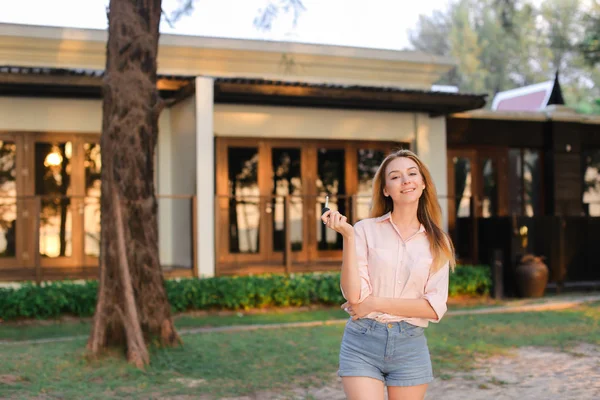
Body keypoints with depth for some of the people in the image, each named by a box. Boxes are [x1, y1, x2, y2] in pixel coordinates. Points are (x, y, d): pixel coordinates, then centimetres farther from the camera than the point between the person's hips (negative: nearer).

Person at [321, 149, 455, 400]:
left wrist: (375, 303, -11)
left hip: (410, 346, 2)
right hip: (361, 344, -2)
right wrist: (348, 235, -17)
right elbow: (354, 295, -11)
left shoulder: (438, 243, 4)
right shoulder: (366, 230, -3)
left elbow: (435, 308, -4)